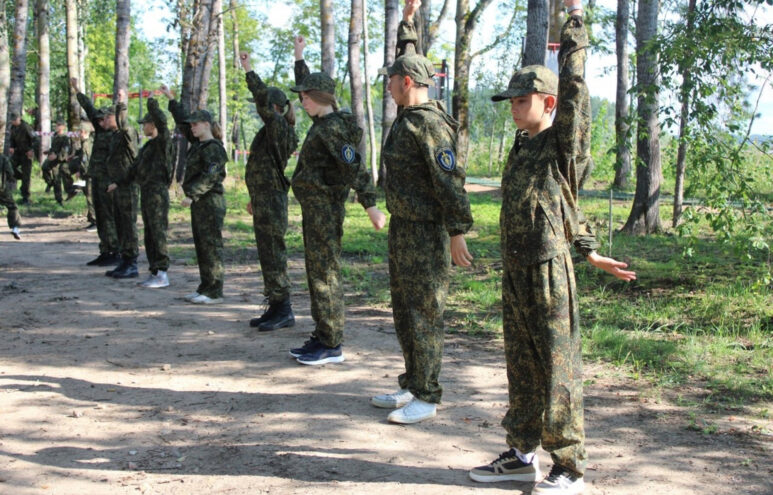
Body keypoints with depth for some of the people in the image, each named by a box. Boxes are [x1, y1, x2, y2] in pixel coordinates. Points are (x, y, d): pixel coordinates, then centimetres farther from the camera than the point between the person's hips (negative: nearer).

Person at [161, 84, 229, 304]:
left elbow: (210, 176, -24)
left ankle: (214, 292, -5)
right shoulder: (198, 144, 15)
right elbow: (182, 122, 27)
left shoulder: (213, 148, -13)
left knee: (211, 246, -7)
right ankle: (206, 287, 18)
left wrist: (192, 194, -27)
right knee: (201, 246, 12)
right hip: (199, 203, 10)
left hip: (211, 202, -10)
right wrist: (171, 99, 28)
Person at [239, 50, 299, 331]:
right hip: (265, 202, 10)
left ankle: (283, 311, -2)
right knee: (268, 255, 13)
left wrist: (248, 70, -18)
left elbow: (263, 99, -25)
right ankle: (275, 308, 20)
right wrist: (255, 198, 28)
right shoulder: (270, 131, 17)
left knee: (273, 255, -7)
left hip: (272, 203, -10)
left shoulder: (279, 127, -11)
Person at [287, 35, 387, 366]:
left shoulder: (332, 128, -17)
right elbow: (307, 83, 31)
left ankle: (332, 346, -2)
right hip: (315, 209, 10)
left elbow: (355, 167, -23)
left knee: (324, 274, -6)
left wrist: (370, 206, -27)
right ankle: (322, 338, 21)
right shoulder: (323, 121, 12)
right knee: (317, 273, 14)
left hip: (325, 209, -10)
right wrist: (299, 58, 36)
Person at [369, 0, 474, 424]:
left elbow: (450, 179, -21)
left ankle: (425, 398, 3)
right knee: (404, 310, 15)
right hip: (402, 228, 10)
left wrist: (457, 233, -22)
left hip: (426, 233, -10)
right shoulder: (408, 115, 11)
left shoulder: (430, 123, -18)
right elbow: (408, 61, 28)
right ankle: (411, 385, 25)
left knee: (424, 314, -4)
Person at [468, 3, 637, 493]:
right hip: (515, 269, 8)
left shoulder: (564, 144, -7)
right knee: (521, 365, 15)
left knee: (558, 368, -2)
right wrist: (591, 251, 22)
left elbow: (572, 84, -19)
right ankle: (522, 454, 27)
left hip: (549, 272, -8)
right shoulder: (523, 146, 14)